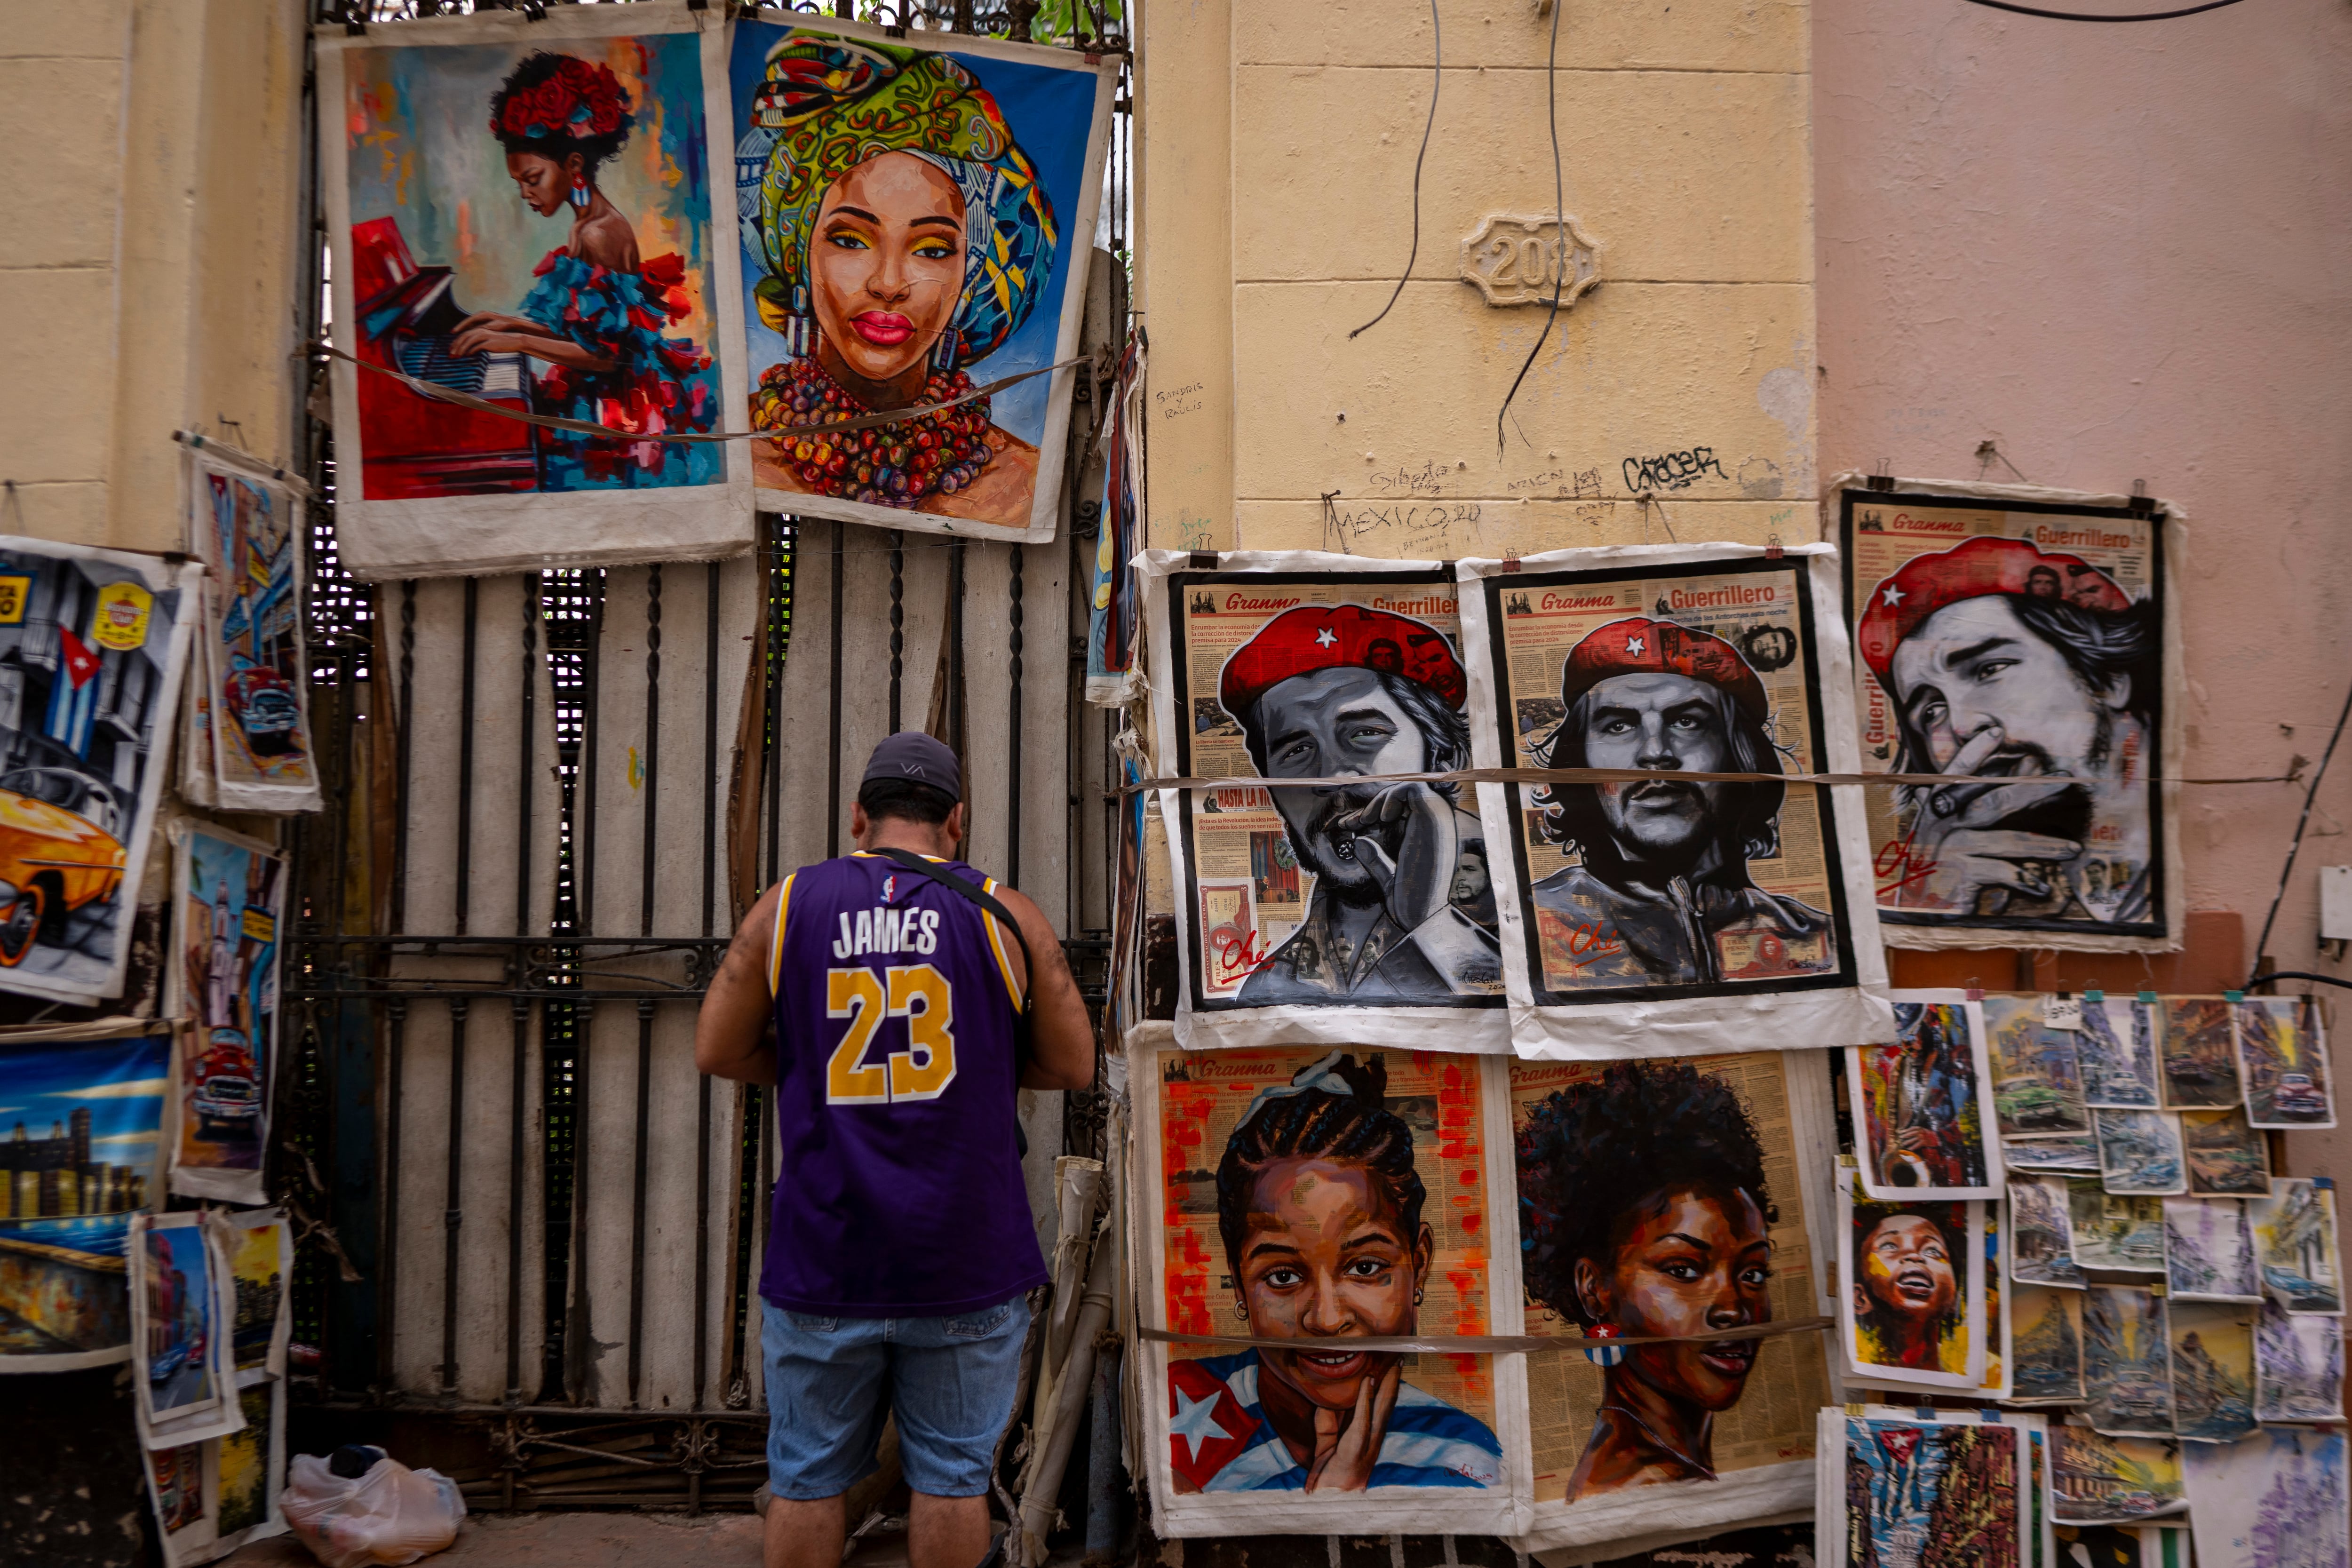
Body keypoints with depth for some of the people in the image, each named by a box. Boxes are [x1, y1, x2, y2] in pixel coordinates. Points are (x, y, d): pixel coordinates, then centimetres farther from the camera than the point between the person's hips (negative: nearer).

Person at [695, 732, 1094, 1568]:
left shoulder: (786, 905, 2)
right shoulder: (1006, 915, -1)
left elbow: (717, 1051, 6)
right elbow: (1073, 1066, 4)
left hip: (823, 1255, 1)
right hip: (966, 1257, -1)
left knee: (808, 1478, 12)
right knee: (952, 1475, 9)